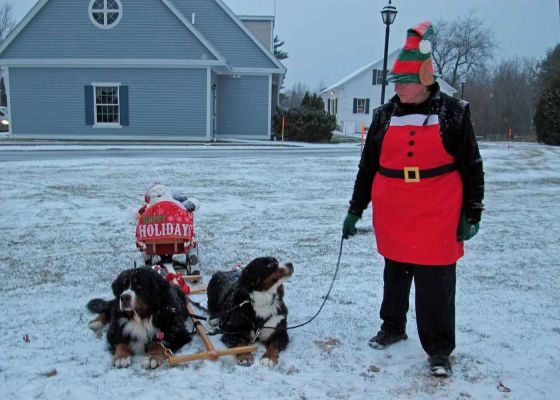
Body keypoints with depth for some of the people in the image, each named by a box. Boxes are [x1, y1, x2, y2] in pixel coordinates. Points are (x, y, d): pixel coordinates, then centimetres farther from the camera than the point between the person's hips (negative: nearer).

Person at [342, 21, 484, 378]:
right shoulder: (385, 116, 5)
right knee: (395, 277, 18)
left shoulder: (454, 113, -2)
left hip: (437, 222, -3)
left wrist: (472, 214, -1)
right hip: (392, 220, 3)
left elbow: (472, 167, 2)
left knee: (436, 287, 3)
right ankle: (393, 327, 38)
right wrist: (355, 210, 11)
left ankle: (439, 350, 19)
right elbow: (368, 167, 10)